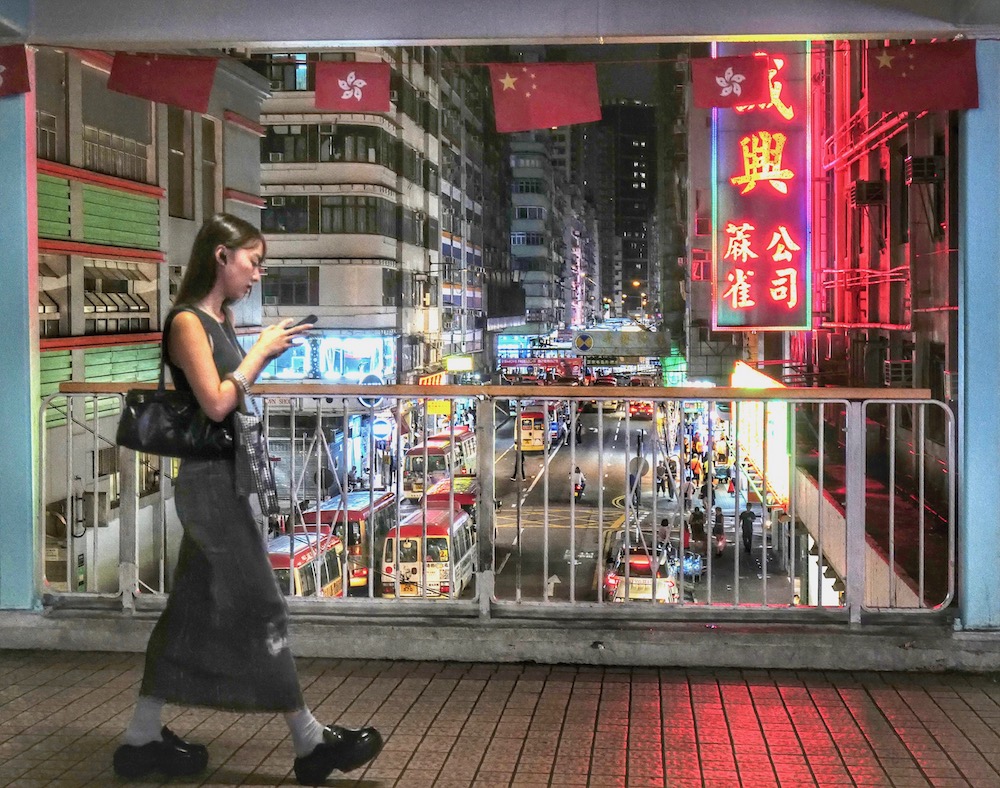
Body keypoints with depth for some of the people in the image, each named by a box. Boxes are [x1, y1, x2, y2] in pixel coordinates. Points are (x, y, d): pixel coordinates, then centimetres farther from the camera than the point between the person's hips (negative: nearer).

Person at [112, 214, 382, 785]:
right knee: (262, 608, -4)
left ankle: (144, 739, 19)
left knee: (192, 610, 12)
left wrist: (268, 354, 8)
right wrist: (261, 349, -12)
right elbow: (216, 404, -21)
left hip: (222, 480, 9)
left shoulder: (221, 320, 14)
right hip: (211, 480, -9)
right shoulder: (187, 322, -13)